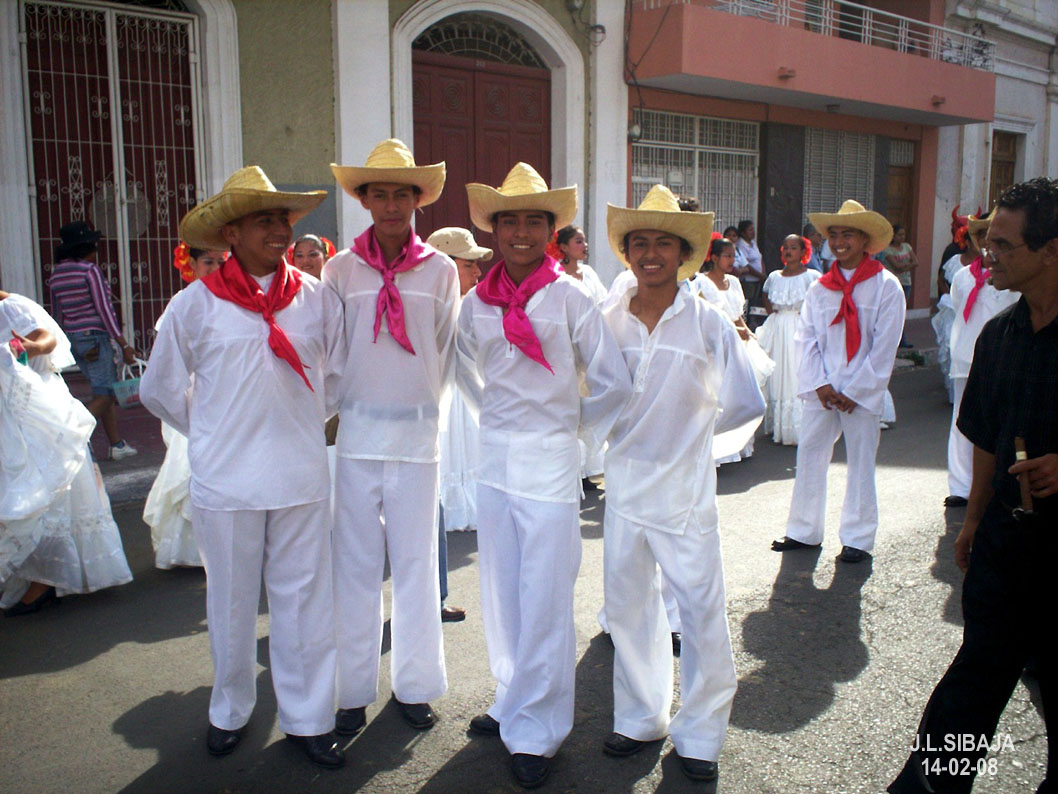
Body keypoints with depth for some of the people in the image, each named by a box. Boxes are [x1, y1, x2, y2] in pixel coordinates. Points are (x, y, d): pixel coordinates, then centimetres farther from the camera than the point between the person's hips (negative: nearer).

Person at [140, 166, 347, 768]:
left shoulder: (317, 298, 1)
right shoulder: (195, 304, -2)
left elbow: (337, 376, 15)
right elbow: (162, 389, 10)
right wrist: (216, 433, 11)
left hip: (302, 477, 1)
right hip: (225, 481, -1)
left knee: (305, 598, 8)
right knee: (231, 602, 12)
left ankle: (308, 718, 24)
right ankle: (230, 711, 34)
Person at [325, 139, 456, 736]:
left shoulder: (441, 270, 4)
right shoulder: (341, 269, 4)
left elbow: (448, 349, 11)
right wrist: (336, 407, 9)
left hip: (417, 433, 0)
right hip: (356, 431, 0)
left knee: (416, 559, 6)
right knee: (356, 562, 6)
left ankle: (414, 684, 22)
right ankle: (354, 690, 19)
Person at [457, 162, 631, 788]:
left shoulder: (571, 298, -9)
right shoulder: (476, 304, 4)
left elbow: (614, 383, -5)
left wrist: (573, 428, 3)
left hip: (549, 460, -5)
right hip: (495, 458, 5)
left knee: (544, 599, 1)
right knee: (501, 591, 14)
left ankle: (536, 730, 15)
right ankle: (513, 702, 32)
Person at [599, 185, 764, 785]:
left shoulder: (709, 324, -6)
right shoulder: (610, 323, 2)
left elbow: (745, 408, -1)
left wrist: (690, 432, 5)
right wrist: (637, 435, 4)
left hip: (685, 491, -3)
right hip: (624, 486, 3)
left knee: (701, 610, 3)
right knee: (628, 606, 12)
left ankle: (700, 735, 21)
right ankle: (641, 718, 31)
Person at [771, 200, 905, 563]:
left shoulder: (886, 286, -3)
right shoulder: (819, 288, 8)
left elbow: (884, 346, -7)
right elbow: (806, 339, 5)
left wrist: (855, 391, -10)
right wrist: (820, 384, -7)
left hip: (862, 391, -3)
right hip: (821, 389, 4)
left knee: (861, 461, 4)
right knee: (809, 455, 5)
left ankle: (857, 539, 15)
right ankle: (803, 531, 17)